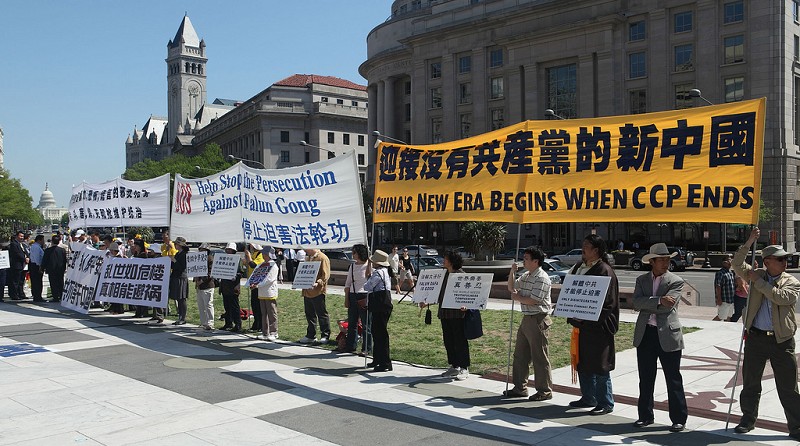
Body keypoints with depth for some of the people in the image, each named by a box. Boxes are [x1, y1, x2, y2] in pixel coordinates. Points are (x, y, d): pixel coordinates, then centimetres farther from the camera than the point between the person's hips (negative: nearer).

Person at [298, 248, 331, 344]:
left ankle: (325, 336, 6)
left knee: (322, 314, -1)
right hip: (307, 292, 9)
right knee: (310, 314, 13)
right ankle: (311, 336, 22)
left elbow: (326, 275, -15)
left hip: (318, 292, -9)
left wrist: (318, 283, -29)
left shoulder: (323, 258, -9)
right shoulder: (307, 258, 19)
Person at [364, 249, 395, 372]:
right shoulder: (385, 271, 16)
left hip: (381, 306, -11)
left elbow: (367, 287, -12)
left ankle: (385, 363, -5)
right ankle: (377, 359, 28)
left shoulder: (378, 273, -15)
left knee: (381, 333, -7)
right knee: (376, 332, 18)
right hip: (382, 305, 11)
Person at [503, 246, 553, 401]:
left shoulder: (542, 278, -15)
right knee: (520, 355, 14)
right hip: (527, 319, 10)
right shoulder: (525, 276, 14)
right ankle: (520, 387, 24)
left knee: (539, 357, -2)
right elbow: (511, 288, 21)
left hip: (539, 320, -10)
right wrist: (512, 272, 8)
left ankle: (545, 391, 8)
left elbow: (533, 300, -21)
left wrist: (517, 297, -7)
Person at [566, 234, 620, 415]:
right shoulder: (579, 267, 10)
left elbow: (608, 303, -16)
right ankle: (588, 398, 30)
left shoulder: (604, 271, -14)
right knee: (582, 363, 16)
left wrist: (586, 317, -20)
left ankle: (606, 403, 11)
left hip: (598, 326, -8)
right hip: (581, 324, 8)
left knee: (599, 365, -1)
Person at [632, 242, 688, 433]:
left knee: (673, 379, 4)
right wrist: (658, 301, -18)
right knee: (645, 379, 12)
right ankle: (645, 416, 24)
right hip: (645, 335, 4)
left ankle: (679, 419, 14)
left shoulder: (676, 282, -3)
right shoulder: (642, 280, 9)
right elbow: (636, 302, -7)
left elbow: (667, 307, -15)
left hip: (667, 335, -4)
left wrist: (646, 305, -8)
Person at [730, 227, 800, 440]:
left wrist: (759, 282, -15)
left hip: (782, 340, -2)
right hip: (756, 337, 2)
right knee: (750, 382, 11)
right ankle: (748, 419, 25)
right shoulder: (757, 275, 7)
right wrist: (750, 242, -12)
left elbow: (782, 297, -18)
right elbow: (737, 264, -5)